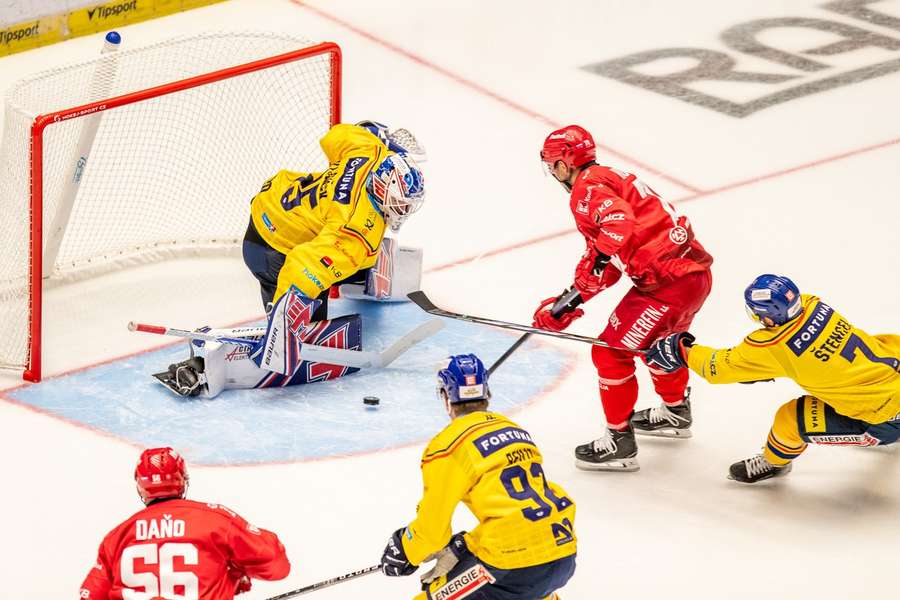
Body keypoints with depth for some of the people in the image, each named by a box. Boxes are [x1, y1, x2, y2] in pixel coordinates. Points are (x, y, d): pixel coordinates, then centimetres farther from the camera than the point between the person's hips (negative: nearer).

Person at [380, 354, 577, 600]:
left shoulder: (447, 446, -5)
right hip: (565, 555, 8)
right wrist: (464, 546, 23)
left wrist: (403, 552, 19)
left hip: (515, 567, -8)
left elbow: (432, 526, -1)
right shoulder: (517, 430, 17)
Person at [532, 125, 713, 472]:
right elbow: (600, 253, 21)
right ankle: (675, 412, 55)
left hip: (667, 282, -11)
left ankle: (619, 443, 9)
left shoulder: (588, 187, -9)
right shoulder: (608, 179, 22)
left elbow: (619, 224, -30)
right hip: (695, 271, 11)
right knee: (657, 341, 35)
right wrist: (567, 303, 16)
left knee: (611, 352, 0)